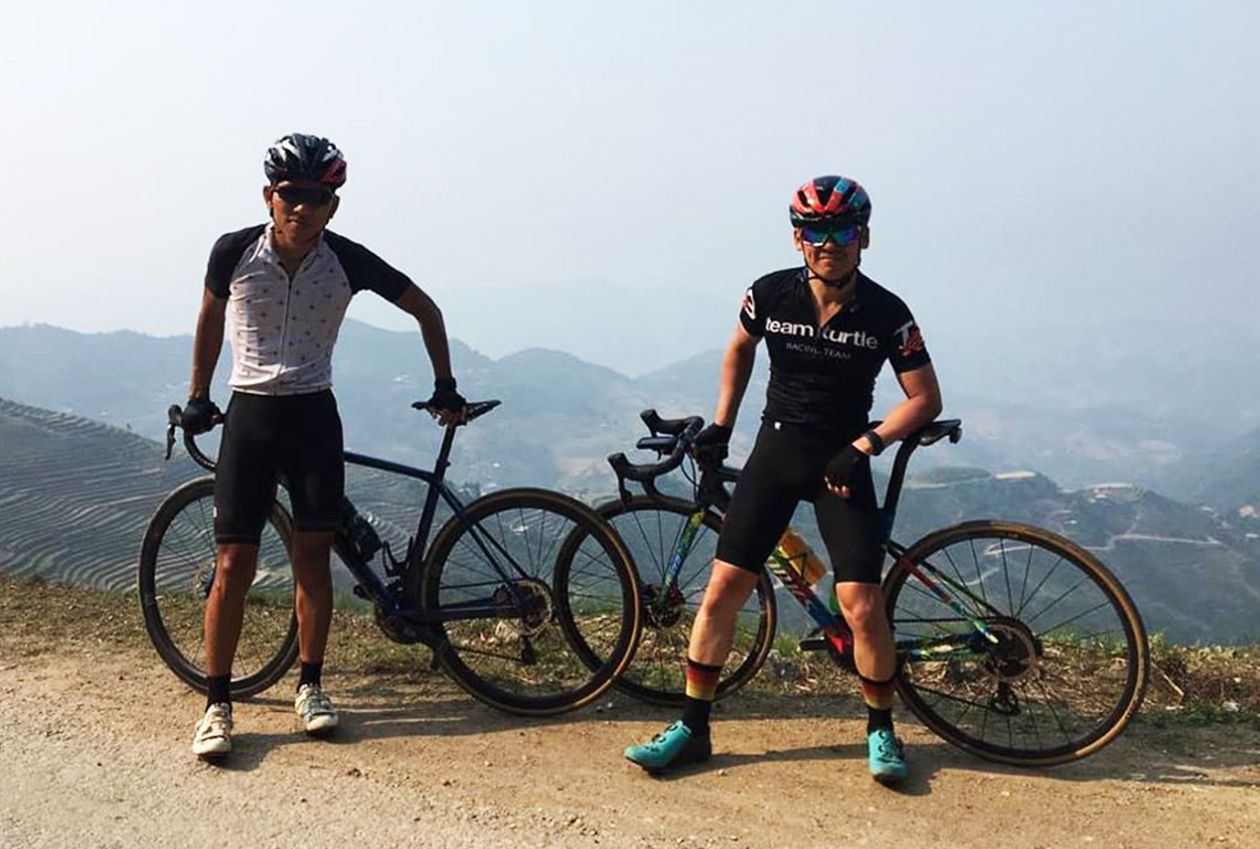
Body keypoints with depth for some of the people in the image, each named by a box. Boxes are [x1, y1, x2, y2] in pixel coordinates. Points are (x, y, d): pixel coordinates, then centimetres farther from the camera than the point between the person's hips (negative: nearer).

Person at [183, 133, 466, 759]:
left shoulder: (348, 261, -9)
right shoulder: (234, 252, -9)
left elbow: (424, 309, 4)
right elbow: (210, 320, 11)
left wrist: (445, 389, 4)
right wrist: (198, 396, 15)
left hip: (314, 416, 1)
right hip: (249, 415, 0)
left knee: (313, 555, 3)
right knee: (234, 562, -3)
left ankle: (310, 685, 20)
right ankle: (217, 704, 8)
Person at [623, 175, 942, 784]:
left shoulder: (886, 313, -10)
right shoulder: (771, 294, -6)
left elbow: (925, 398, -4)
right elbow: (740, 350, 14)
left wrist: (863, 447, -15)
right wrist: (720, 424, 7)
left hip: (841, 460, -2)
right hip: (775, 448, 2)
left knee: (861, 607, -10)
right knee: (723, 587, -3)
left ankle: (880, 729, 16)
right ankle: (692, 727, 11)